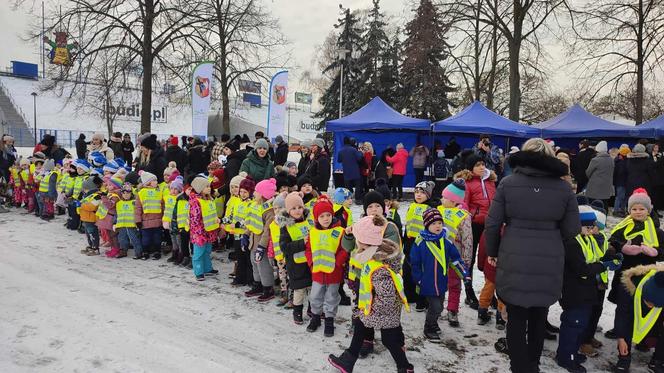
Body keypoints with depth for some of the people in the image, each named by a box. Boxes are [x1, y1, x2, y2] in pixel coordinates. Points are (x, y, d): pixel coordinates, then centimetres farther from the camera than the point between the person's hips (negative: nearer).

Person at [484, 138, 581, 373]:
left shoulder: (508, 183, -4)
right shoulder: (563, 188, -1)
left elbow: (492, 223, -4)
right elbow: (572, 229, 3)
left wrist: (492, 251, 12)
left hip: (514, 262, -2)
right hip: (548, 264, 3)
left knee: (516, 318, 10)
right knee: (539, 317, 21)